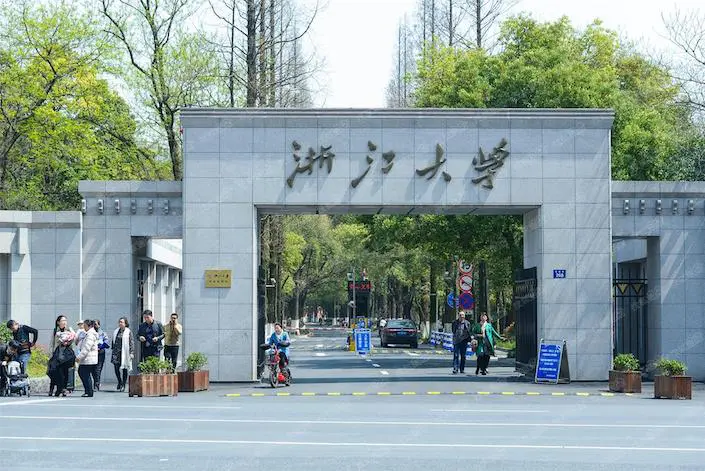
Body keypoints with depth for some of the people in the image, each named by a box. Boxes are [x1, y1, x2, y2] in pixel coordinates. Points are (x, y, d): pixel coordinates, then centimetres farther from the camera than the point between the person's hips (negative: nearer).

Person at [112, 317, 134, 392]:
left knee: (124, 369, 1)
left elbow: (131, 343, -4)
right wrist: (113, 350, 16)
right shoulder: (116, 331, 13)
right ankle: (119, 382, 17)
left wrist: (132, 353, -10)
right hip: (117, 352, 4)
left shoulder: (128, 332, -2)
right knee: (116, 368, -3)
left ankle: (123, 385, 9)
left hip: (125, 353, -4)